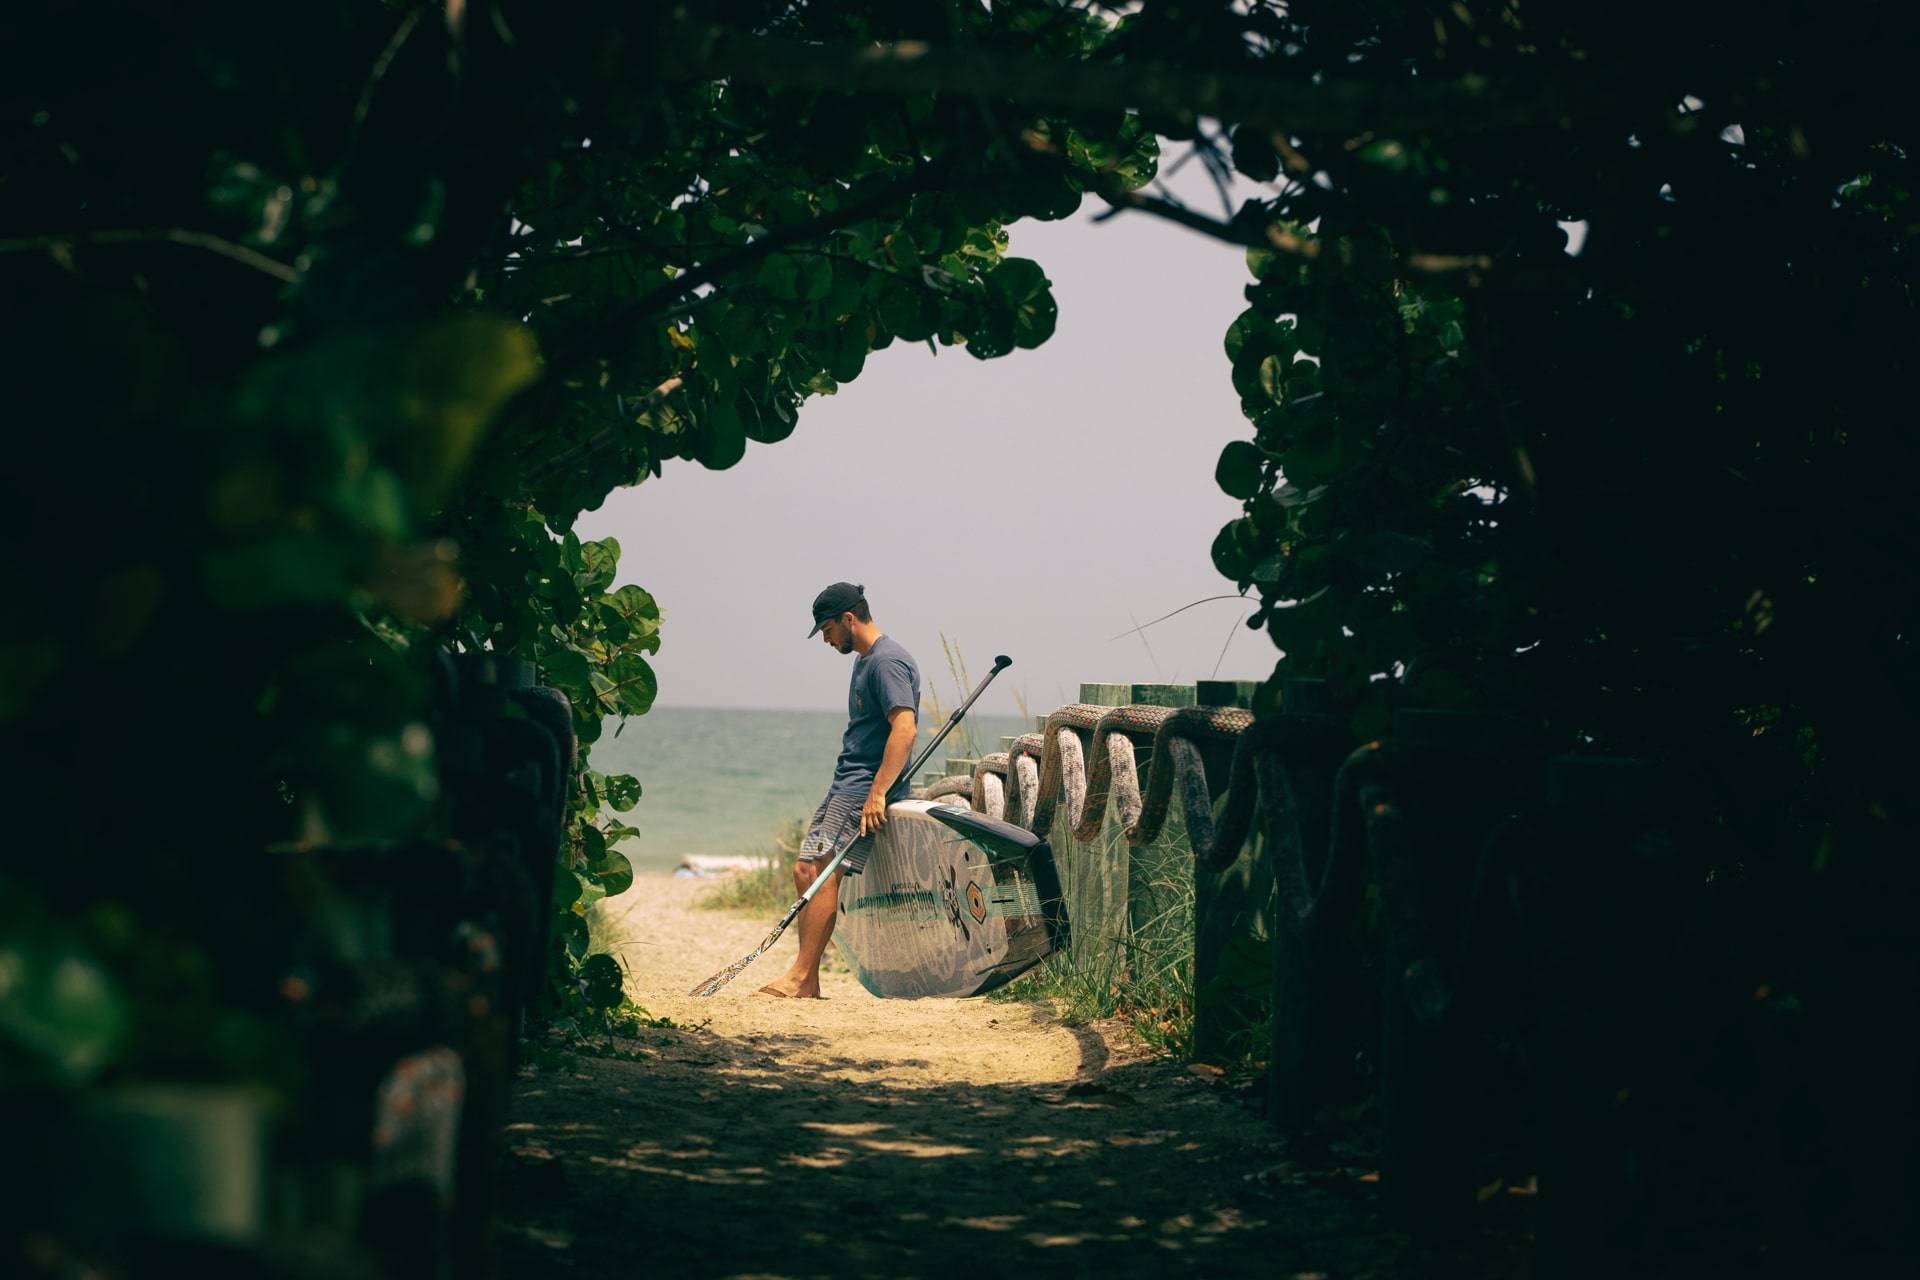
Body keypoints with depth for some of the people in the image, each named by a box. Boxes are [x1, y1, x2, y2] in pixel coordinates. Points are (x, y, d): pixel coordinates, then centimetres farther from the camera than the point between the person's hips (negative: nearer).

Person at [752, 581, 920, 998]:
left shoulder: (888, 661, -13)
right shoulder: (866, 660, 20)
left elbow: (904, 728, -24)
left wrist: (877, 793, -28)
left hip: (868, 784, -11)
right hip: (847, 783, 11)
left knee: (823, 874, -15)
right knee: (805, 871, 6)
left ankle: (801, 977, -15)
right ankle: (807, 981, 6)